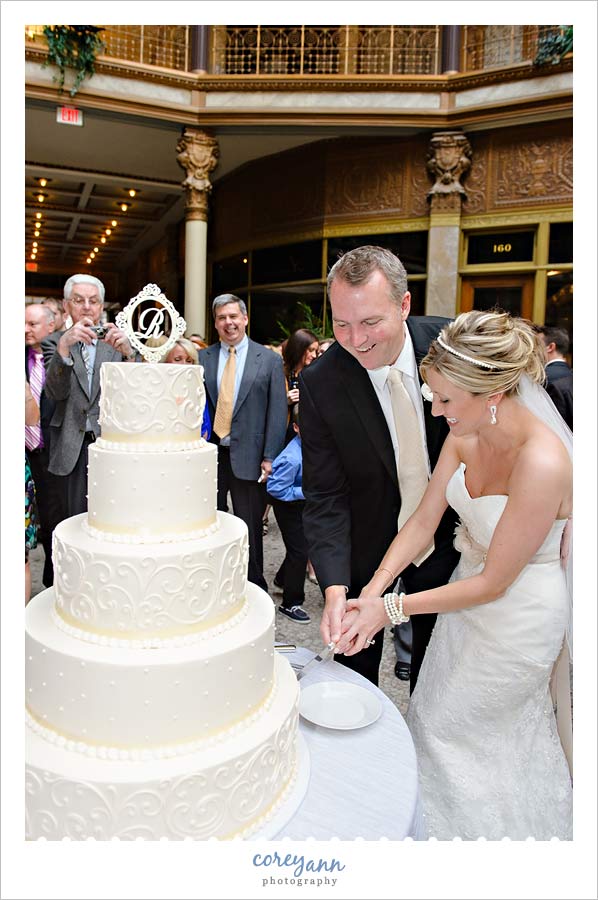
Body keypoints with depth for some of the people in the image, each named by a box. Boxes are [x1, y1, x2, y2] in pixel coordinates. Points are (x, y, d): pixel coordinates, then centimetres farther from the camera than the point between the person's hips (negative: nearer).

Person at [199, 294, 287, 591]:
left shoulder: (270, 360, 0)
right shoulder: (202, 358, 7)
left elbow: (277, 412, -3)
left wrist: (270, 458, -8)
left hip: (248, 455, -2)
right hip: (209, 453, 3)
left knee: (249, 526, 7)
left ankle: (254, 587, 23)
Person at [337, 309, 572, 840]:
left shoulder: (542, 463, -34)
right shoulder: (466, 437, -12)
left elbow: (494, 581, -26)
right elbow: (423, 522, -7)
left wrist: (392, 608, -24)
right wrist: (373, 589, -19)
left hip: (517, 620, -7)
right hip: (473, 589, 7)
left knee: (450, 727, 12)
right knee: (434, 711, 24)